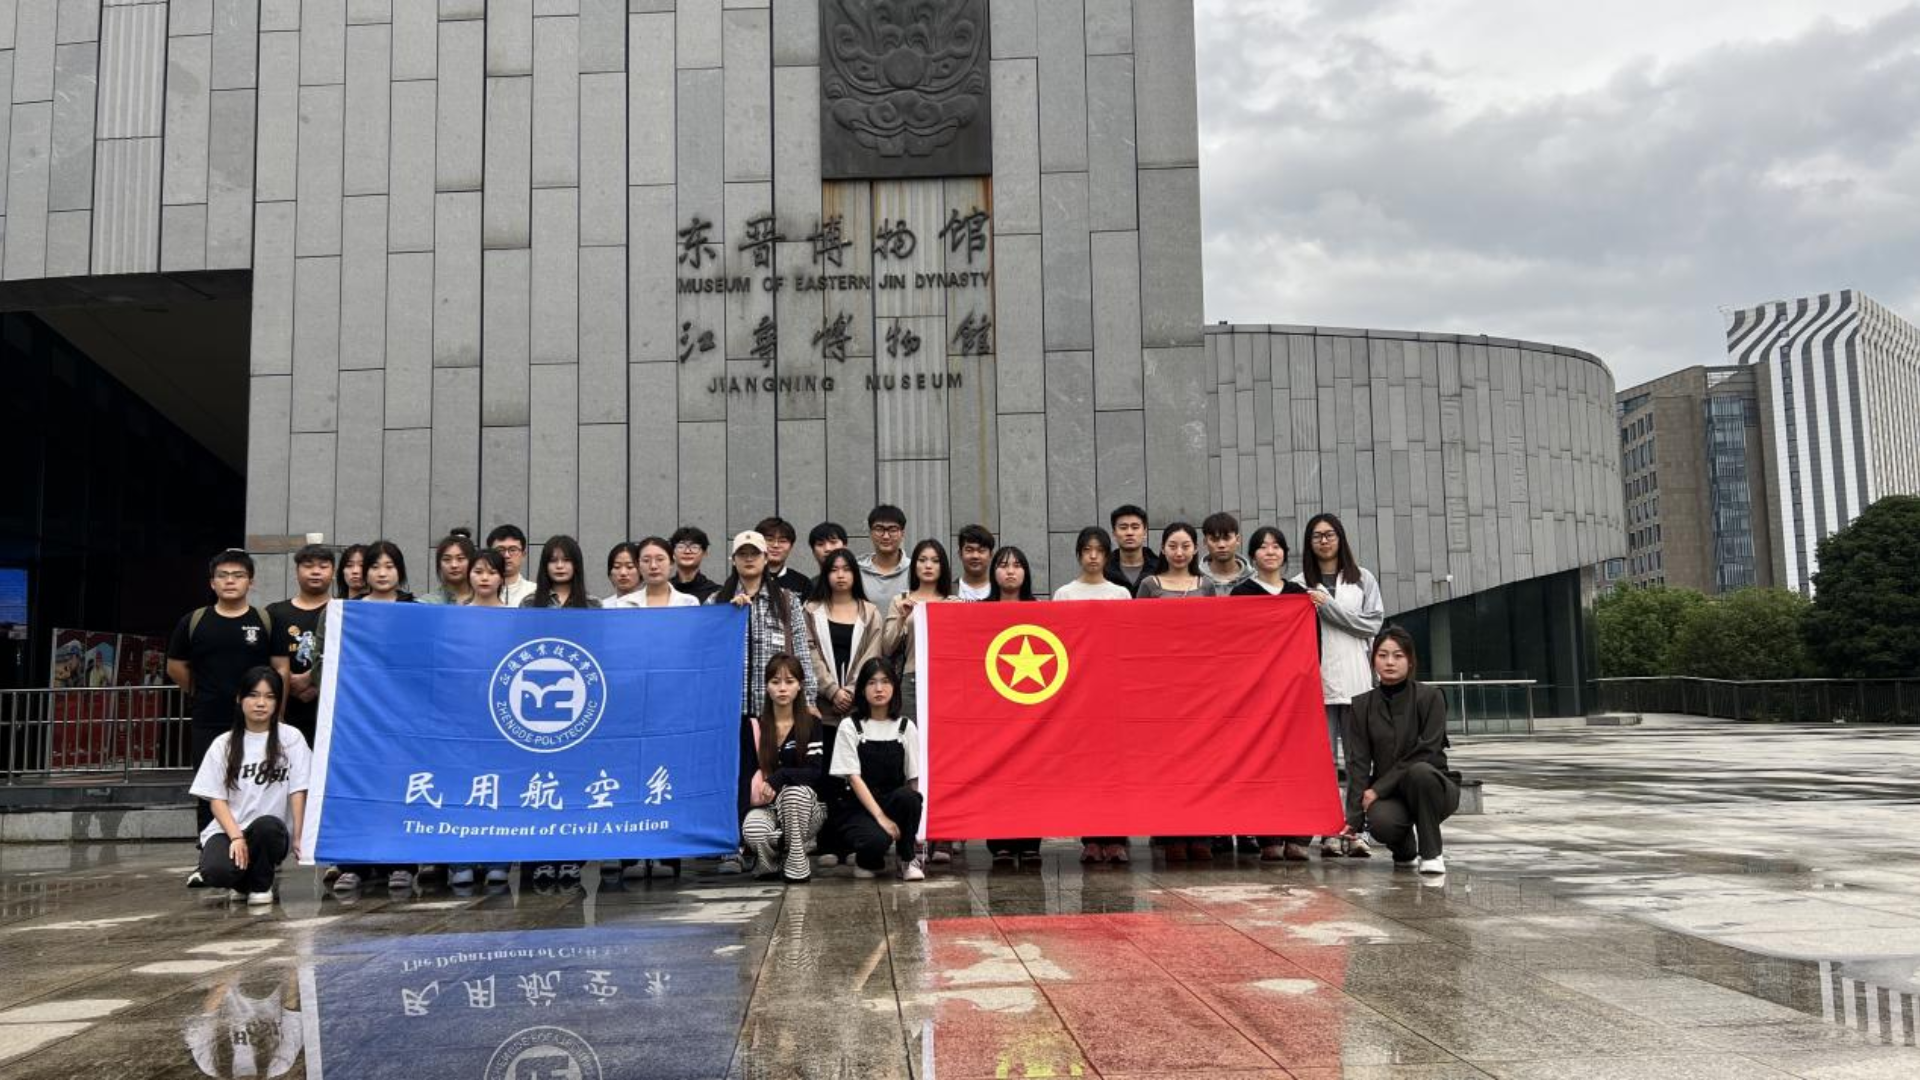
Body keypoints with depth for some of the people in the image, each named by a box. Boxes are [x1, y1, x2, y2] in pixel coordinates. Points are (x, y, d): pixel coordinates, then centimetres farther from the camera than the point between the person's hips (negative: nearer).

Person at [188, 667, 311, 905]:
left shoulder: (291, 738, 2)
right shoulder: (224, 744, 8)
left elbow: (298, 792, -2)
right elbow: (216, 799, 3)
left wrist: (298, 838, -10)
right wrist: (236, 837, -13)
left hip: (271, 832, -1)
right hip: (228, 829, 1)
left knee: (265, 825, -38)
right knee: (215, 871, -31)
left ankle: (261, 885, -6)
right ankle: (243, 880, 9)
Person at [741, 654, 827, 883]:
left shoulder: (810, 724, -1)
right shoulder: (756, 726, 4)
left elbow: (816, 772, -14)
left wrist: (778, 777, -28)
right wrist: (759, 792, -14)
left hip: (805, 808, 0)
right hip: (767, 807, 1)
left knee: (795, 789, -37)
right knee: (752, 829, -36)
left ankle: (797, 865, -19)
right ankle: (774, 863, 0)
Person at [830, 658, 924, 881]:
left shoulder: (905, 727, 5)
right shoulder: (850, 727, -1)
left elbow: (913, 780, 5)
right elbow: (854, 778, -8)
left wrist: (910, 813, -12)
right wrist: (881, 817, -18)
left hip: (896, 804, 2)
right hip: (861, 808, -2)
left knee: (908, 796, -34)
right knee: (877, 840, -36)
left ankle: (907, 859, -7)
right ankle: (869, 861, 4)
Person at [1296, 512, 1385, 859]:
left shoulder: (1363, 580, 11)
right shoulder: (1300, 584, 9)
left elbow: (1372, 623, 1)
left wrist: (1329, 607, -5)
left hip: (1355, 678, 0)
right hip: (1315, 678, 0)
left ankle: (1355, 830, 3)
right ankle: (1329, 832, 2)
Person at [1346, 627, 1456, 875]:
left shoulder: (1430, 697, -6)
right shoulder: (1362, 706, 2)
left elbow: (1427, 753, -15)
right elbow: (1358, 762, -4)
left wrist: (1379, 788, -19)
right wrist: (1353, 818, -15)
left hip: (1432, 788, -2)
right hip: (1388, 795, 2)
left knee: (1420, 771, -36)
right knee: (1381, 821, -33)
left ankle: (1432, 853, -16)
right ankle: (1406, 850, 6)